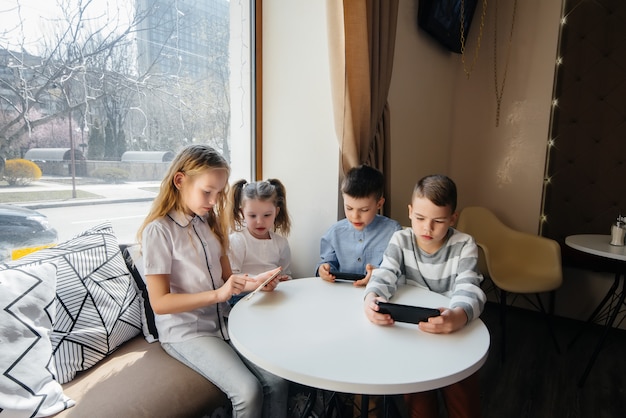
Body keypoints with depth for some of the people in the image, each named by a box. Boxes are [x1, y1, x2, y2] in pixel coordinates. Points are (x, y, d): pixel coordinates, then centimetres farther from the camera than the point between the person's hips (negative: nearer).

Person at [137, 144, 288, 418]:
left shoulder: (211, 223, 7)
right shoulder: (158, 231, -14)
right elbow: (160, 303, -16)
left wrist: (254, 282, -10)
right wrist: (217, 294, -26)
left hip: (223, 321, 6)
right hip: (184, 331, -5)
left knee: (277, 381, -11)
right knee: (248, 391, -21)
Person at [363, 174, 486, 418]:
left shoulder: (464, 245, -10)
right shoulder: (400, 240, -6)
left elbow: (468, 290, -23)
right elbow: (384, 276, -18)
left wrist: (459, 316, -48)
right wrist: (371, 298, -43)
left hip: (453, 333, 0)